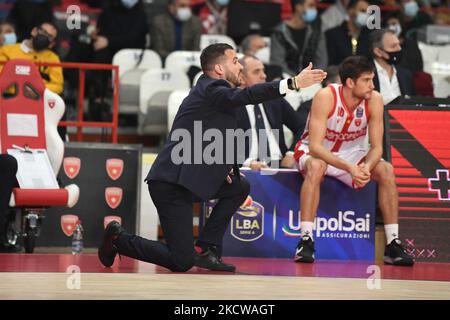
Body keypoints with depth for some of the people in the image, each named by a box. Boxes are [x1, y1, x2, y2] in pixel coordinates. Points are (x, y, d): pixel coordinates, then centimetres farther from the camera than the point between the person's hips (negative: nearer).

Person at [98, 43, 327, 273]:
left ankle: (205, 249, 11)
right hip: (170, 185, -10)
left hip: (185, 181, 10)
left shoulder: (210, 90, 19)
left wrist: (221, 167, 11)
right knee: (182, 262, -11)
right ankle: (119, 239, 8)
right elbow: (245, 96, -30)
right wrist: (293, 83, -34)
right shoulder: (209, 90, -11)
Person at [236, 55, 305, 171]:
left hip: (280, 165, 5)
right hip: (249, 169, -5)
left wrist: (292, 154, 3)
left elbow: (301, 128, 20)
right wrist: (248, 163, -22)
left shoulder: (275, 99, 16)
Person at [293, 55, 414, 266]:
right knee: (316, 167, -37)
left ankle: (393, 245, -15)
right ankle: (305, 241, -34)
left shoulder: (374, 100, -17)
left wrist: (367, 166, -36)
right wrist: (349, 168, -43)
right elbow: (315, 146, -32)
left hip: (351, 152, 4)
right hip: (317, 153, -4)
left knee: (386, 170, -20)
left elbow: (376, 146, -13)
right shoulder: (326, 97, -28)